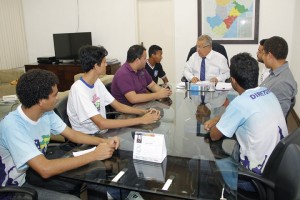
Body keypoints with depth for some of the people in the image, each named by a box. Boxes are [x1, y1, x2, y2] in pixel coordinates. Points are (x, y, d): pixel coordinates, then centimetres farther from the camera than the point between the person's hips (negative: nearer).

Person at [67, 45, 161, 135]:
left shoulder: (97, 82, 3)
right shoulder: (78, 89, -23)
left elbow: (118, 106, 7)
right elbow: (101, 123, -30)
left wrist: (144, 112, -10)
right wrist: (141, 120, -29)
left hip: (103, 132, 7)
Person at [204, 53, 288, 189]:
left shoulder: (239, 103, -24)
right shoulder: (267, 92, -1)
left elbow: (214, 136, -11)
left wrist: (215, 125, 8)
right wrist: (216, 120, 10)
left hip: (261, 170, -7)